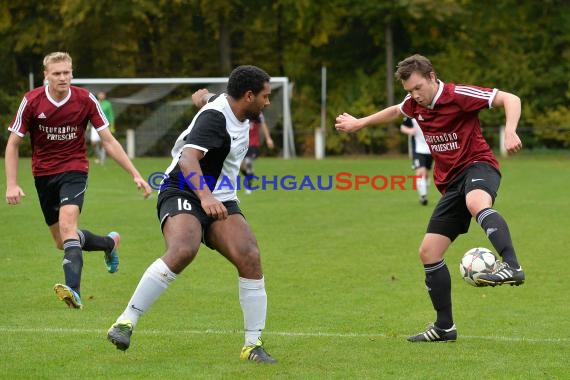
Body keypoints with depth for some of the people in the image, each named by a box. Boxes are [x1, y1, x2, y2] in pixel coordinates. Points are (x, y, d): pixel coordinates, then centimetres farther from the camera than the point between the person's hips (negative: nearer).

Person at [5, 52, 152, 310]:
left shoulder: (85, 100, -11)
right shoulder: (32, 101, -11)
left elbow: (108, 141, -4)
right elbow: (13, 144, -3)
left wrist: (135, 175, -8)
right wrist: (12, 184, -12)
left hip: (74, 170, -3)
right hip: (43, 174, 3)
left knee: (67, 225, -28)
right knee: (62, 241, 11)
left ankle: (73, 290, -40)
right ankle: (110, 243, 40)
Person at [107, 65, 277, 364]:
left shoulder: (237, 115, 11)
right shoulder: (215, 117, -19)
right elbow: (188, 159, -34)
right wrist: (205, 196, -49)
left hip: (219, 201, 8)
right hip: (184, 195, -8)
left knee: (250, 257, -15)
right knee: (183, 250, -35)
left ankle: (253, 345, -7)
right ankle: (126, 323, -27)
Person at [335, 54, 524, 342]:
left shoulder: (458, 95, -14)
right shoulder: (415, 104, 8)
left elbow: (510, 99, -19)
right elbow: (396, 111, 34)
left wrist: (510, 131, -36)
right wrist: (360, 123, 42)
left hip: (477, 166, -8)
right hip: (450, 183, 8)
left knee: (477, 203, -45)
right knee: (428, 252, 4)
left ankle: (511, 266, -64)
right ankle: (444, 326, 15)